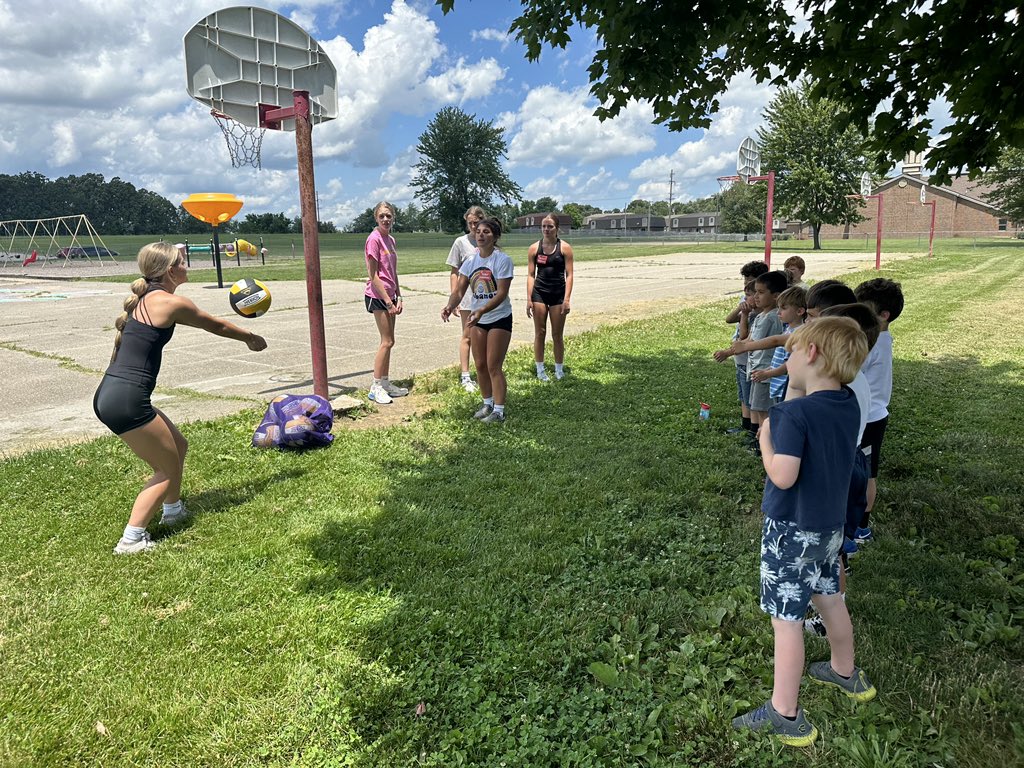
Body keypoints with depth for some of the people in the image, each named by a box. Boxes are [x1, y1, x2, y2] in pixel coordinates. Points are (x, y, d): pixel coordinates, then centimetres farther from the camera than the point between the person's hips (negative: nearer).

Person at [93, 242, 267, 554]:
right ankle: (131, 539, 2)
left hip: (109, 396, 9)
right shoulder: (171, 302, -10)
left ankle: (173, 510, 41)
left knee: (178, 446, 24)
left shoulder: (145, 299, 14)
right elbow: (218, 326, 5)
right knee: (169, 469, 5)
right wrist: (251, 338, 22)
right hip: (126, 401, -9)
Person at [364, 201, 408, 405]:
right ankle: (376, 387, 0)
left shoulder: (390, 240, 12)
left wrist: (398, 298, 9)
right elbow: (373, 275, -16)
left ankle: (385, 383, 18)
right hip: (377, 296, -8)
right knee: (387, 341, -7)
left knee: (388, 341, 11)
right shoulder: (374, 239, -12)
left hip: (389, 296, 8)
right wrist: (388, 301, -17)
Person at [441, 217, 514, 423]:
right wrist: (450, 306, -23)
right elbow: (459, 290, -2)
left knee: (493, 366, -5)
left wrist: (482, 310, -35)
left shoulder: (502, 259, -15)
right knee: (480, 365, 12)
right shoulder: (471, 260, 2)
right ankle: (488, 404, 29)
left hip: (499, 318, -6)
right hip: (477, 319, 6)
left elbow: (502, 294, -22)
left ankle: (498, 411, 7)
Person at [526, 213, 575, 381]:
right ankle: (540, 370, 15)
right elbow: (531, 275, 3)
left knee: (557, 335, 5)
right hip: (539, 293, 1)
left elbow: (569, 275, -4)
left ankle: (559, 370, 18)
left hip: (558, 294, -1)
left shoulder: (565, 248, -2)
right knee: (539, 333, 5)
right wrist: (529, 299, -4)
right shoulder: (534, 248, 2)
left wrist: (566, 300, -11)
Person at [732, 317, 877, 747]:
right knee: (829, 599, 26)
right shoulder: (849, 406, -1)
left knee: (786, 619, 1)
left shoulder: (795, 413, -25)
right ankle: (846, 673, 47)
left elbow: (783, 476, -28)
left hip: (792, 531, -8)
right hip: (830, 525, 8)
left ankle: (784, 715, 11)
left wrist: (765, 438, -13)